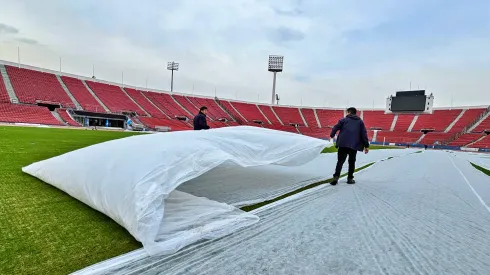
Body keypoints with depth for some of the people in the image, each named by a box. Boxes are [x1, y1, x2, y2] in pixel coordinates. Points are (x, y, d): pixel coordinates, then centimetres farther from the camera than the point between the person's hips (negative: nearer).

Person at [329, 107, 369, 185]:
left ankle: (336, 177, -11)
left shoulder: (344, 120, 9)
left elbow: (336, 127, 3)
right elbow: (364, 134, 8)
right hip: (354, 145, 2)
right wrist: (366, 145, 9)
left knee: (340, 161, 1)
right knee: (352, 162, 13)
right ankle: (350, 178, 16)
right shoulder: (360, 121, 14)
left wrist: (332, 135, 18)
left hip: (343, 144, -1)